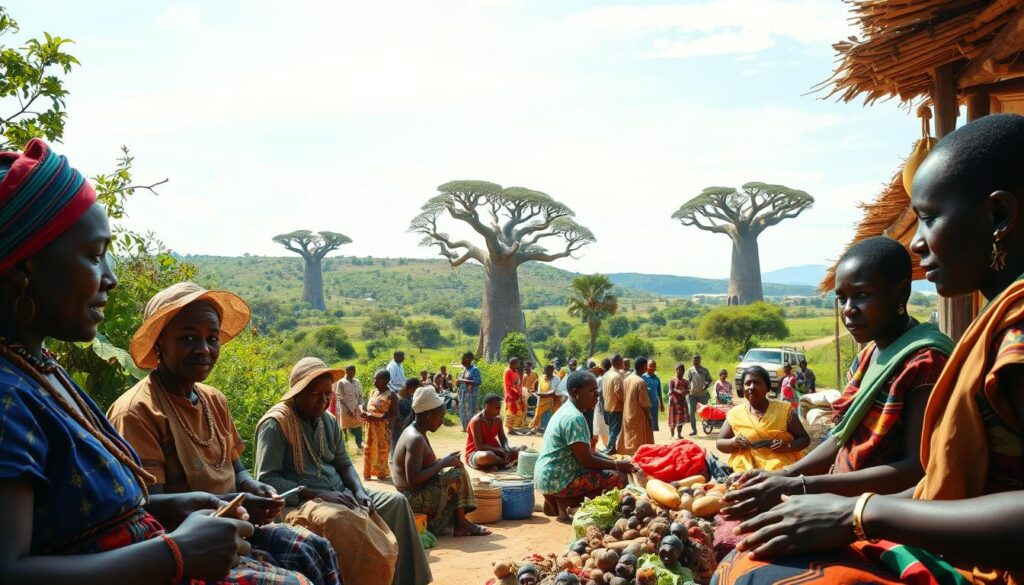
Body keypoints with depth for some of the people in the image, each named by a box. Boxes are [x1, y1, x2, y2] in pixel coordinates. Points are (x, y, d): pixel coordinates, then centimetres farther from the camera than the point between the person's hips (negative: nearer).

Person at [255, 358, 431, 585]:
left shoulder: (329, 420, 10)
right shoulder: (275, 423, -13)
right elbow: (266, 480, -18)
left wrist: (359, 491, -6)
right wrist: (318, 494, -24)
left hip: (338, 493, 8)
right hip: (300, 500, -8)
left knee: (396, 501, -6)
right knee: (338, 519, -38)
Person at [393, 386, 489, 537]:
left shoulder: (415, 432, 9)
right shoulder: (416, 439, -22)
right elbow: (413, 479, -29)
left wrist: (444, 461, 1)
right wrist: (442, 463, -20)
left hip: (411, 495, 10)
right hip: (416, 499, -10)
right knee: (459, 474, -12)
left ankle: (458, 524, 6)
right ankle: (460, 523, 4)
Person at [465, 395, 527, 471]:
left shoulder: (498, 419, 4)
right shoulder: (476, 421, -18)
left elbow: (503, 438, 7)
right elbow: (479, 446, -23)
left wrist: (506, 450, -16)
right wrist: (499, 450, -27)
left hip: (494, 451, 8)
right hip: (475, 454, -7)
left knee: (522, 449, -2)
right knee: (487, 456, -44)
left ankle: (497, 464, -19)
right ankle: (506, 462, -14)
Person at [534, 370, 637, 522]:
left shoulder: (567, 411, 13)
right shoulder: (574, 418, -19)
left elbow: (588, 452, 17)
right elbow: (586, 461, -19)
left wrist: (614, 461, 6)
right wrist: (618, 465, -9)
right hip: (556, 480, -10)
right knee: (618, 477, -13)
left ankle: (555, 501, 12)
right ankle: (566, 503, -7)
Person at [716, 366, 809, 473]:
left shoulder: (784, 409, 6)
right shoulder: (735, 413, 9)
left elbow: (804, 439, 9)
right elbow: (719, 443, 14)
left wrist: (787, 446, -11)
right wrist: (733, 442, -8)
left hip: (782, 469, -1)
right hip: (746, 470, 1)